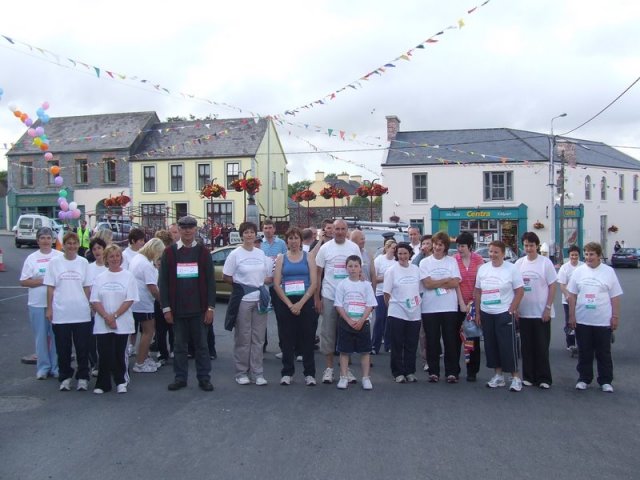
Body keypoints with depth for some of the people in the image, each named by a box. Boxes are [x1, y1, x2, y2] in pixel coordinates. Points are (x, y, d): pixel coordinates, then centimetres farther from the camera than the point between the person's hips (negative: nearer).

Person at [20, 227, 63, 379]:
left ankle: (56, 367, 15)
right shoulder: (31, 258, 5)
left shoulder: (60, 256, 4)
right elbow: (23, 282, 2)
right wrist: (43, 281, -11)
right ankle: (43, 367, 17)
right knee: (41, 336, 5)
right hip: (37, 303, 1)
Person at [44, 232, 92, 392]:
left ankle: (82, 377, 17)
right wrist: (49, 308, -1)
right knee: (63, 349, 8)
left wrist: (90, 306, 5)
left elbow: (87, 287, 9)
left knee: (82, 348, 5)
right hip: (60, 314, -1)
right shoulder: (55, 262, 1)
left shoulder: (83, 262, 5)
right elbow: (50, 287, 3)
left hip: (81, 314, 1)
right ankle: (65, 377, 22)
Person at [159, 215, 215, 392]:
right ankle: (180, 378, 20)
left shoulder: (203, 252, 3)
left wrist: (211, 307, -4)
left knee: (201, 344, 6)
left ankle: (204, 378, 15)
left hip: (199, 309, 0)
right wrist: (166, 308, -4)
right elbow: (163, 282, 2)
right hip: (177, 309, 0)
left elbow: (210, 282, 2)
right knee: (179, 345, 9)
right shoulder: (169, 253, 2)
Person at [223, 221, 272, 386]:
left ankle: (258, 373, 12)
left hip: (260, 299, 4)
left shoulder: (261, 253, 9)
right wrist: (241, 283, -4)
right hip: (242, 300, -3)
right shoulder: (235, 254, -2)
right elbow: (226, 277, -2)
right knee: (243, 338, 0)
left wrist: (260, 282, -2)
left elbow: (269, 276, 14)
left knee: (258, 338, 5)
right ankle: (241, 372, 11)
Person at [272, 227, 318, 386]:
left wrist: (301, 303, -12)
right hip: (286, 303, 1)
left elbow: (314, 283, -2)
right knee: (287, 339, 4)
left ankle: (309, 374, 10)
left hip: (305, 302, -1)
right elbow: (276, 284, 0)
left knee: (307, 338, 1)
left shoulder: (308, 257, 6)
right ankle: (287, 373, 14)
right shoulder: (281, 259, 8)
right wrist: (289, 304, -10)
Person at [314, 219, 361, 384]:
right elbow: (317, 274, 2)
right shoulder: (325, 248, -1)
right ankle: (329, 367, 16)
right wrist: (317, 298, -3)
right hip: (329, 297, -1)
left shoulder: (354, 248, 2)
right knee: (328, 332, 5)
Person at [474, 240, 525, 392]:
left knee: (508, 345, -5)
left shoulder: (511, 269, -6)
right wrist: (477, 312, 8)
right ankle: (498, 375, 22)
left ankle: (515, 377, 6)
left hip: (504, 314, -5)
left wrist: (511, 310, -12)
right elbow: (477, 292, 11)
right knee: (491, 345, 10)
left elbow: (520, 291, -6)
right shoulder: (482, 269, 7)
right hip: (486, 314, 5)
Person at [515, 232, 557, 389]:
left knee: (542, 347, 2)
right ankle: (528, 376, 18)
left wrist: (548, 308, -10)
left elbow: (552, 287, -4)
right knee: (527, 347, 9)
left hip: (541, 313, -3)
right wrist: (514, 308, 5)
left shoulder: (545, 262, -4)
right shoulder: (519, 263, 5)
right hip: (523, 313, 3)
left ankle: (543, 378, 11)